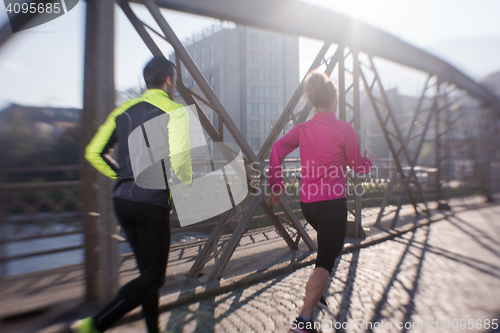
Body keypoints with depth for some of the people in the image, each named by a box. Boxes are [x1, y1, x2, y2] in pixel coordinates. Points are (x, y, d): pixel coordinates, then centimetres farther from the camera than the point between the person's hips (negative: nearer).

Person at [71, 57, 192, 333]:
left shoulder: (123, 111, 12)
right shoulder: (174, 111, -7)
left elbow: (93, 153, 10)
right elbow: (179, 159, -21)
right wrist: (185, 187, -2)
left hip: (122, 199, 8)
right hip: (153, 202, -7)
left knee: (147, 269, 20)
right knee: (153, 277, 8)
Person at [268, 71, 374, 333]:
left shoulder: (302, 128, 4)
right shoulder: (344, 129, -7)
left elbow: (276, 150, -7)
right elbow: (358, 167, 1)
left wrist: (276, 186, 0)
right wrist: (369, 160, 24)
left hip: (307, 203, 6)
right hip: (333, 203, -6)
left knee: (328, 247, 30)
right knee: (326, 260, 0)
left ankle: (316, 295, 39)